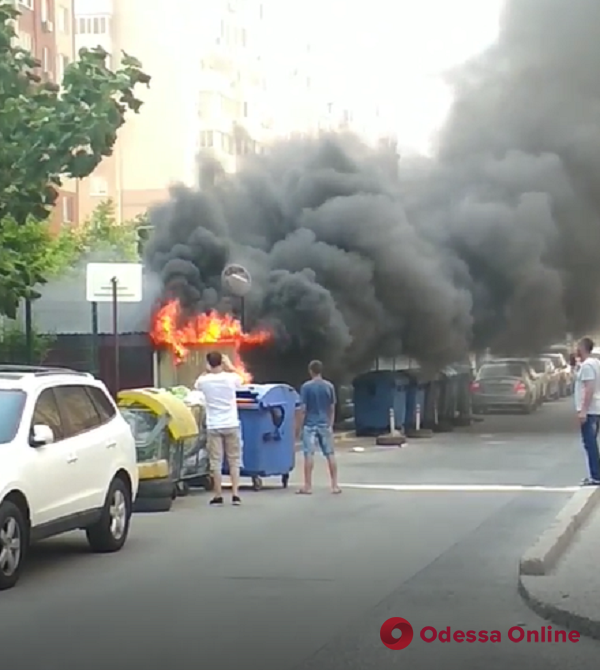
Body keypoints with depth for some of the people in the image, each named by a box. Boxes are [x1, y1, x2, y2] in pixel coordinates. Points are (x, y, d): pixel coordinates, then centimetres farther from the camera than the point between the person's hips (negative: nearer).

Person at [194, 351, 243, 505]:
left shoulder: (205, 381, -7)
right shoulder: (231, 378, -6)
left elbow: (197, 385, 18)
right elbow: (239, 380, 19)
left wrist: (207, 371, 16)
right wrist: (229, 366, 25)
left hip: (213, 426, 0)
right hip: (231, 425, 1)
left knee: (216, 462, 4)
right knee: (234, 461, 8)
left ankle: (218, 496, 4)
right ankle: (235, 494, 3)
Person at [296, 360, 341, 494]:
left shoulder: (306, 387, -8)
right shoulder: (329, 386, 2)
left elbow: (303, 409, -8)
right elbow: (332, 408, 6)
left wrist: (300, 425, 0)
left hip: (310, 424, -3)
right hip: (324, 424, 3)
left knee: (309, 454, -1)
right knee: (330, 454, 7)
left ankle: (308, 486, 0)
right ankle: (335, 485, 8)